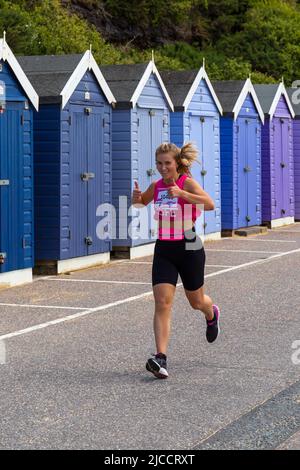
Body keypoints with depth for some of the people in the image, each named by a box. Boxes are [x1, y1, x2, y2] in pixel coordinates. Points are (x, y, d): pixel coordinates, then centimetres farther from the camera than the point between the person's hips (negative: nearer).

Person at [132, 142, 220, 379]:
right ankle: (161, 357, -18)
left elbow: (210, 204, -29)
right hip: (163, 250, 4)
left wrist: (181, 193, -39)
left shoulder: (188, 183, -13)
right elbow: (140, 203, 25)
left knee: (196, 301, 16)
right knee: (162, 303, -12)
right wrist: (137, 197, 1)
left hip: (189, 249, -3)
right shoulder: (156, 186, 5)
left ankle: (212, 315, 53)